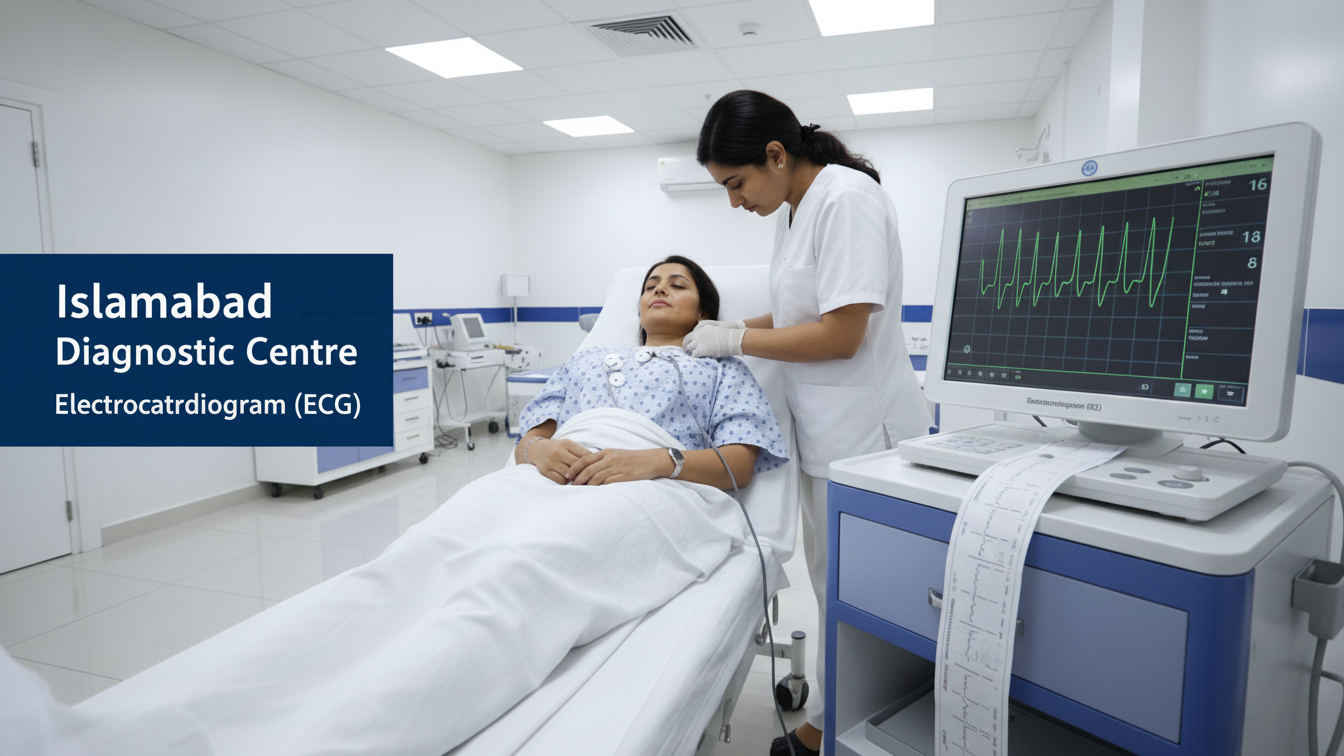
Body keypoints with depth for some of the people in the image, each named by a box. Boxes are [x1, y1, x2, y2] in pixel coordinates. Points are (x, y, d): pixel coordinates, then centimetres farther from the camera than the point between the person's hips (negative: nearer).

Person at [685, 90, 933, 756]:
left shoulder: (848, 199, -18)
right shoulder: (793, 209, 11)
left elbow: (841, 334, -23)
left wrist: (736, 340, -13)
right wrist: (729, 328, 7)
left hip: (863, 432, -9)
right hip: (825, 431, 10)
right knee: (835, 584, 20)